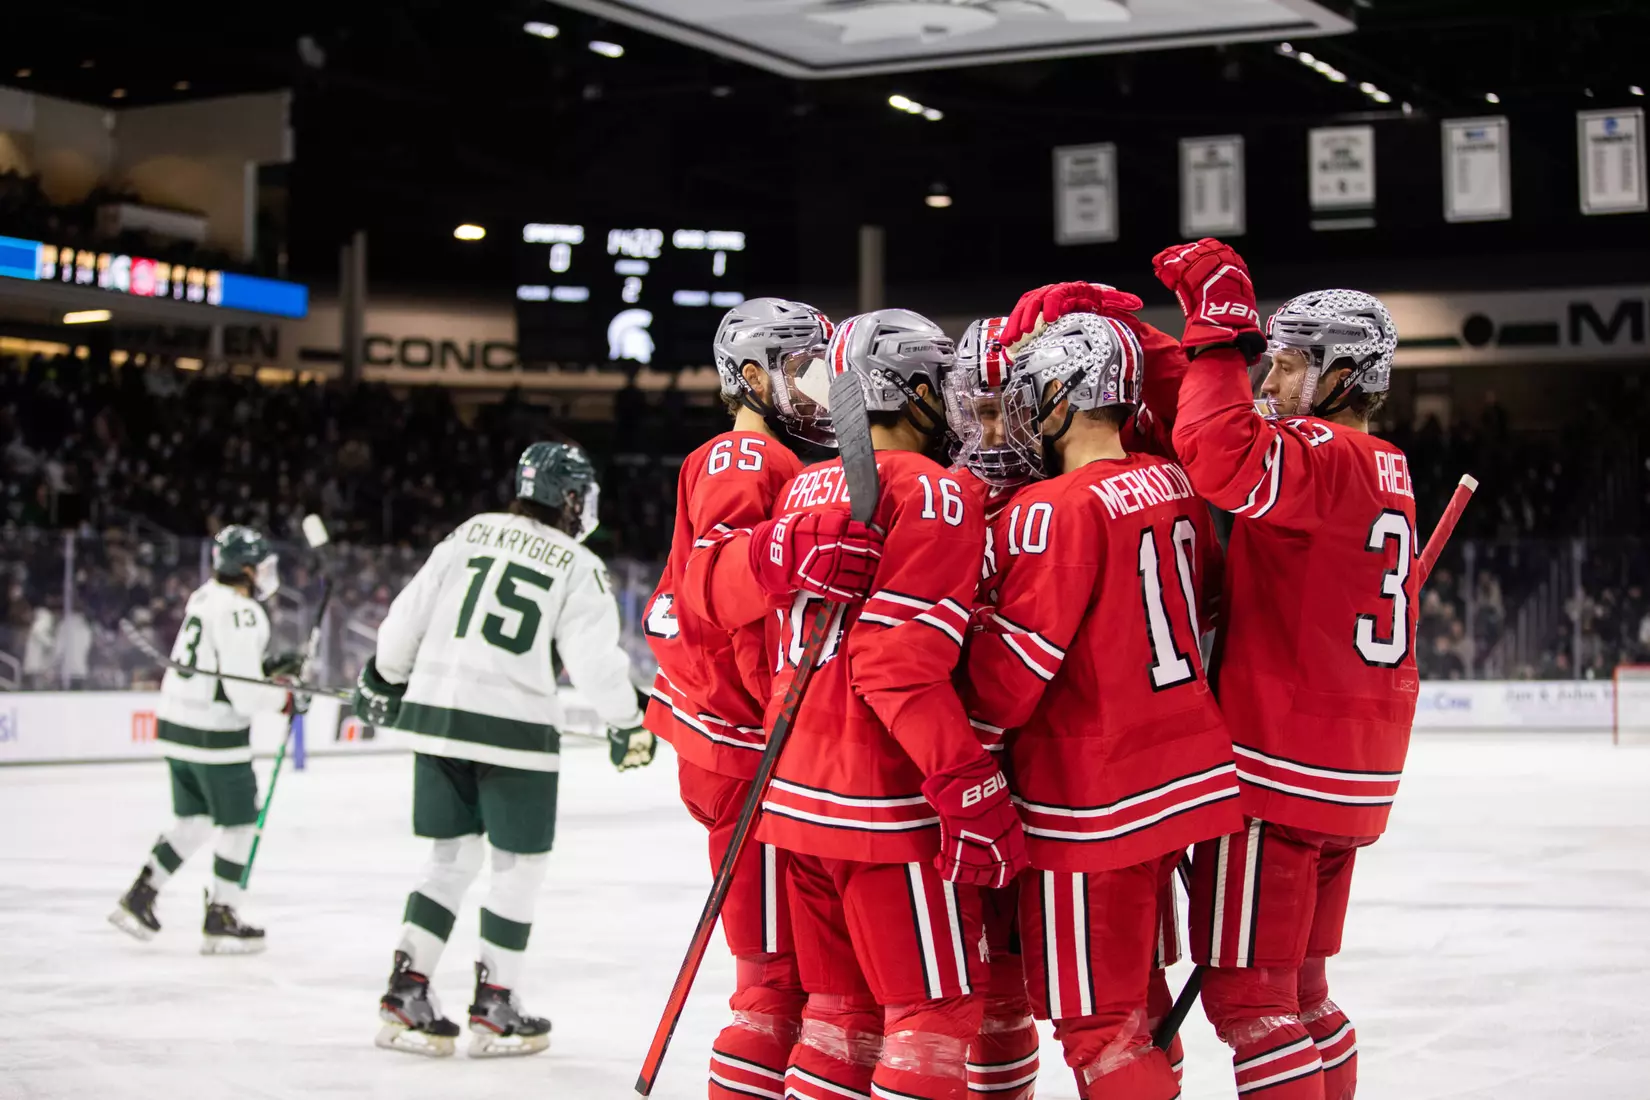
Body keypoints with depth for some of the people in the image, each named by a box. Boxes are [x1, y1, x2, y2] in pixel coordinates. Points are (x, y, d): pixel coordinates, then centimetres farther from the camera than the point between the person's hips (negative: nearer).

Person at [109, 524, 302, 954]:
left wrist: (270, 667, 13)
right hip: (215, 734, -9)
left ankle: (138, 898, 19)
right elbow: (245, 693, -22)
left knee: (193, 820, 19)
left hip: (176, 725, 9)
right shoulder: (240, 613, -19)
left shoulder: (203, 597, 10)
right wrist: (287, 700, -6)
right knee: (240, 824, 5)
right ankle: (220, 921, 9)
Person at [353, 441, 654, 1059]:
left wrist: (384, 677, 26)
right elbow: (595, 658, -9)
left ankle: (406, 994, 11)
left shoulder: (470, 534, 11)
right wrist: (628, 727, 2)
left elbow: (408, 614, 12)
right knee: (519, 867, 9)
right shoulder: (578, 568, -1)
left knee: (453, 858, 16)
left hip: (437, 713, 5)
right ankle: (494, 1009, 10)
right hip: (514, 728, -5)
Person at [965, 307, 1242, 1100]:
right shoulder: (1176, 487, 4)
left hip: (1093, 797, -8)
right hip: (1185, 774, 8)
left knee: (1097, 1020, 1)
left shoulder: (1055, 510, -19)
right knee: (1134, 989, 22)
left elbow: (1012, 670, -18)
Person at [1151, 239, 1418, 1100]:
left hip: (1276, 768, -9)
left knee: (1246, 994, -4)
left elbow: (1224, 455, -35)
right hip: (1352, 777, 9)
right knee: (1298, 986, 19)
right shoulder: (1384, 473, 14)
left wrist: (1218, 330, -26)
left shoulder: (1324, 456, -15)